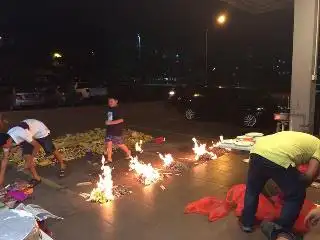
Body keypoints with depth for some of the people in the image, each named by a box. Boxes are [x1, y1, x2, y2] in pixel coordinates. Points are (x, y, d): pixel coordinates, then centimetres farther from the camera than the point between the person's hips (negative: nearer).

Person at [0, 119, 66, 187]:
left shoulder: (22, 134, -43)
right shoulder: (6, 140, -20)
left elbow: (37, 146, -31)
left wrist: (29, 161, -26)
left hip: (40, 130, -6)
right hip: (30, 134, 6)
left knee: (51, 151, 3)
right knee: (26, 156, -10)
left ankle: (62, 166, 31)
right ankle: (36, 178, 6)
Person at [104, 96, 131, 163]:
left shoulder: (118, 110, -16)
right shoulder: (109, 109, 7)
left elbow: (121, 120, -25)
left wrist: (110, 122, -26)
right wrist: (107, 122, 6)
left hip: (117, 130, -7)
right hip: (109, 129, 7)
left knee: (119, 144, 5)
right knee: (108, 143, 5)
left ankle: (128, 152, 31)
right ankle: (109, 158, 16)